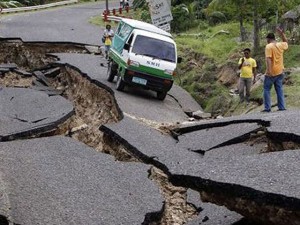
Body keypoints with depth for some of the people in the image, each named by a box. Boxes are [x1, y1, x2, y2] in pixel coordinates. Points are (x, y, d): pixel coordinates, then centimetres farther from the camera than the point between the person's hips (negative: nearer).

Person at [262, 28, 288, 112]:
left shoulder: (268, 46, -13)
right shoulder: (280, 45, 6)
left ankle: (267, 108, -2)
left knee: (267, 89, 3)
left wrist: (269, 70, -28)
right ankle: (282, 107, 7)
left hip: (271, 73, -6)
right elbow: (286, 42, 30)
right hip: (280, 72, 6)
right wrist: (282, 34, 21)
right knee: (279, 90, 10)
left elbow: (268, 59, -23)